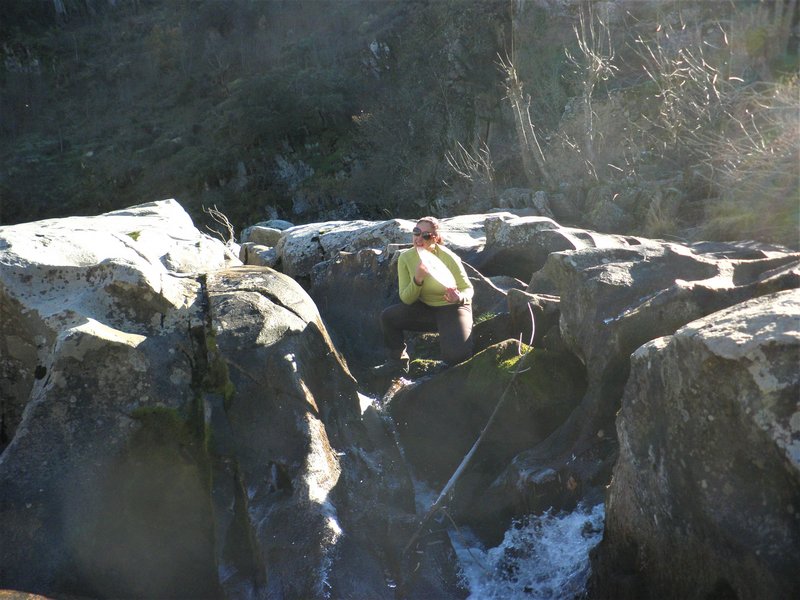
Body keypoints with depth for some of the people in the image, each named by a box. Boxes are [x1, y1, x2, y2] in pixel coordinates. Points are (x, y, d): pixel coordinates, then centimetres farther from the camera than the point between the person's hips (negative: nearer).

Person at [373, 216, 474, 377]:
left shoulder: (448, 258, -22)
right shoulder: (405, 258, -11)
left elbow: (468, 289, -12)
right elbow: (406, 299, -10)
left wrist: (459, 298, -36)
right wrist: (417, 279, -29)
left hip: (452, 309, -5)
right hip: (425, 308, 5)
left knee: (456, 354, -29)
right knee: (388, 316, -13)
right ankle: (397, 362, 5)